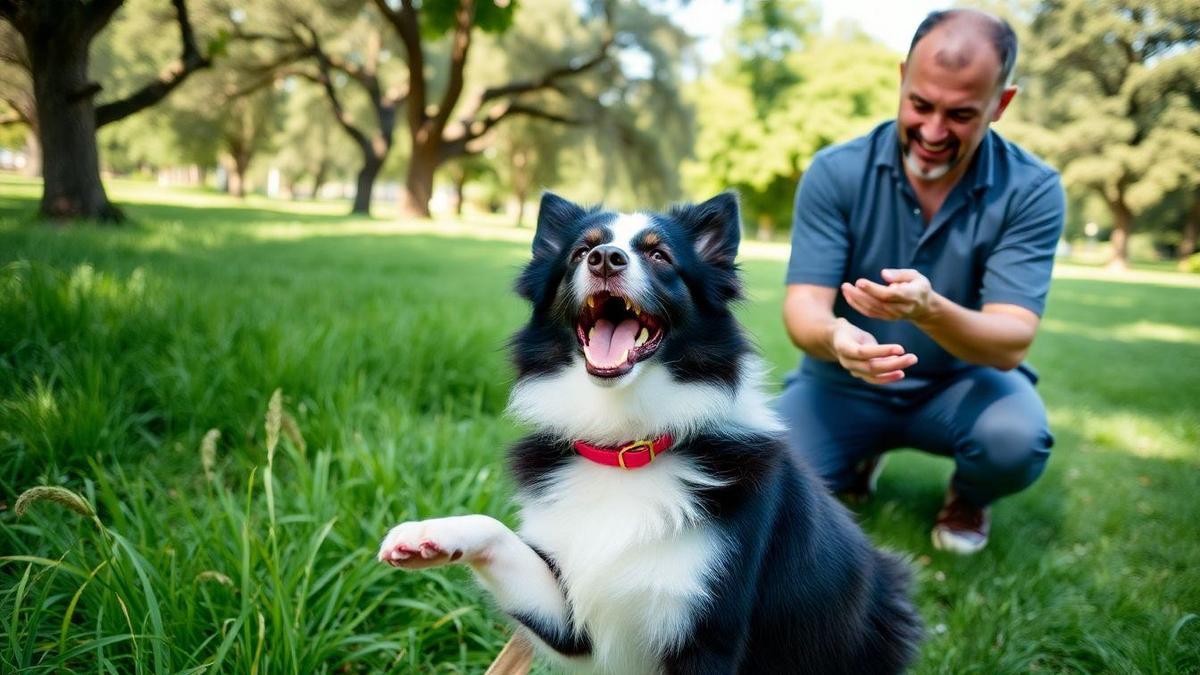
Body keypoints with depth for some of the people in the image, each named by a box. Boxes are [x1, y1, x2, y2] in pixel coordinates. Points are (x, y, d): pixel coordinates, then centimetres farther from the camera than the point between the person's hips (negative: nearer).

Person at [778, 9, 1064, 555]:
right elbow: (802, 308, -19)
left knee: (1018, 441, -33)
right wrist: (835, 338, -45)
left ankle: (967, 499, 7)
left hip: (962, 382, 0)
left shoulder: (1031, 191, -16)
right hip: (844, 383, 1)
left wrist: (928, 309, -46)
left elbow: (1012, 343, -23)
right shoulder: (835, 173, -15)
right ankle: (863, 457, 16)